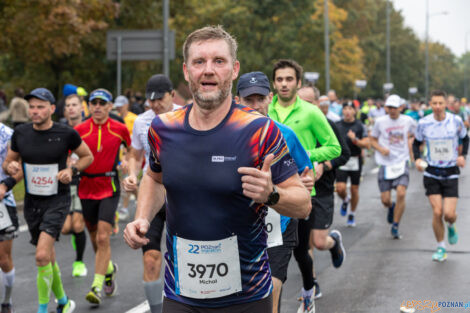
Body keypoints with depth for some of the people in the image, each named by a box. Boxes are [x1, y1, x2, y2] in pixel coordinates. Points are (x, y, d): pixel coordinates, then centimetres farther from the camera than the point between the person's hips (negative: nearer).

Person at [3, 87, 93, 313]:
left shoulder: (66, 134, -9)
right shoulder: (20, 133, -1)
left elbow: (88, 156, 7)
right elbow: (7, 162, 11)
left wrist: (72, 170, -11)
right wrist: (10, 167, -13)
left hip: (57, 201, -4)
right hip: (32, 201, 4)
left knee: (42, 255, -19)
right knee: (48, 258, 14)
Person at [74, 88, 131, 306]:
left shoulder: (119, 129, -1)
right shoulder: (80, 130, 0)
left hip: (109, 188, -3)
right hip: (87, 188, 3)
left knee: (103, 238, -13)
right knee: (95, 238, 13)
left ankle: (97, 287, -11)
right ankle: (109, 269, 42)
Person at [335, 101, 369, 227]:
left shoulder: (360, 126, -1)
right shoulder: (337, 126, 4)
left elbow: (366, 144, -6)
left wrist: (355, 140, -22)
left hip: (355, 161, -1)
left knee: (354, 190, 5)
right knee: (340, 188, -12)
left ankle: (352, 214, 24)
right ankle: (345, 200, 24)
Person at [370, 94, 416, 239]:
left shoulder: (408, 121, 3)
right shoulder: (380, 122, 0)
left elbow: (413, 134, 22)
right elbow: (372, 140, 9)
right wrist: (381, 149, -10)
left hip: (402, 163, 0)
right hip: (386, 164, 0)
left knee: (401, 194, -18)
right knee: (385, 200, -2)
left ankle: (395, 227, -3)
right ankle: (391, 207, 37)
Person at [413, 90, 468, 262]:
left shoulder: (456, 120, -7)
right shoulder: (423, 123, -7)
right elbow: (416, 143, 8)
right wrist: (417, 159, -10)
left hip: (451, 173, 0)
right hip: (431, 173, 0)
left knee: (449, 214, -8)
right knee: (437, 212, -8)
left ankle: (451, 227, 30)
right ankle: (440, 248, 11)